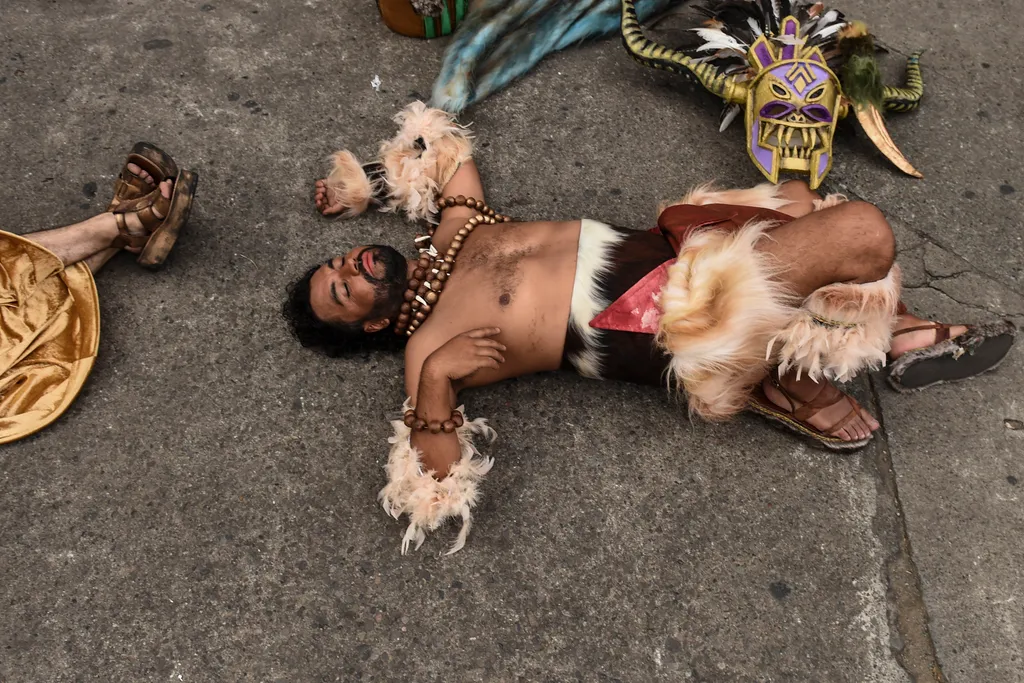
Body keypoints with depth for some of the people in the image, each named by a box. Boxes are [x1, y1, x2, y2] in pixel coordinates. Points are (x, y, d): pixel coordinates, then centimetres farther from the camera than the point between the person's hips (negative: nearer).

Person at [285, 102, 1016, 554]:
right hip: (653, 328, -8)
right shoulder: (426, 349, -5)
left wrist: (362, 185, 26)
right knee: (865, 231, -18)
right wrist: (436, 379, -25)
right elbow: (438, 487, -13)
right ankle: (796, 381, 6)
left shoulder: (451, 234, 15)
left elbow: (446, 145, 28)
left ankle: (894, 329, 17)